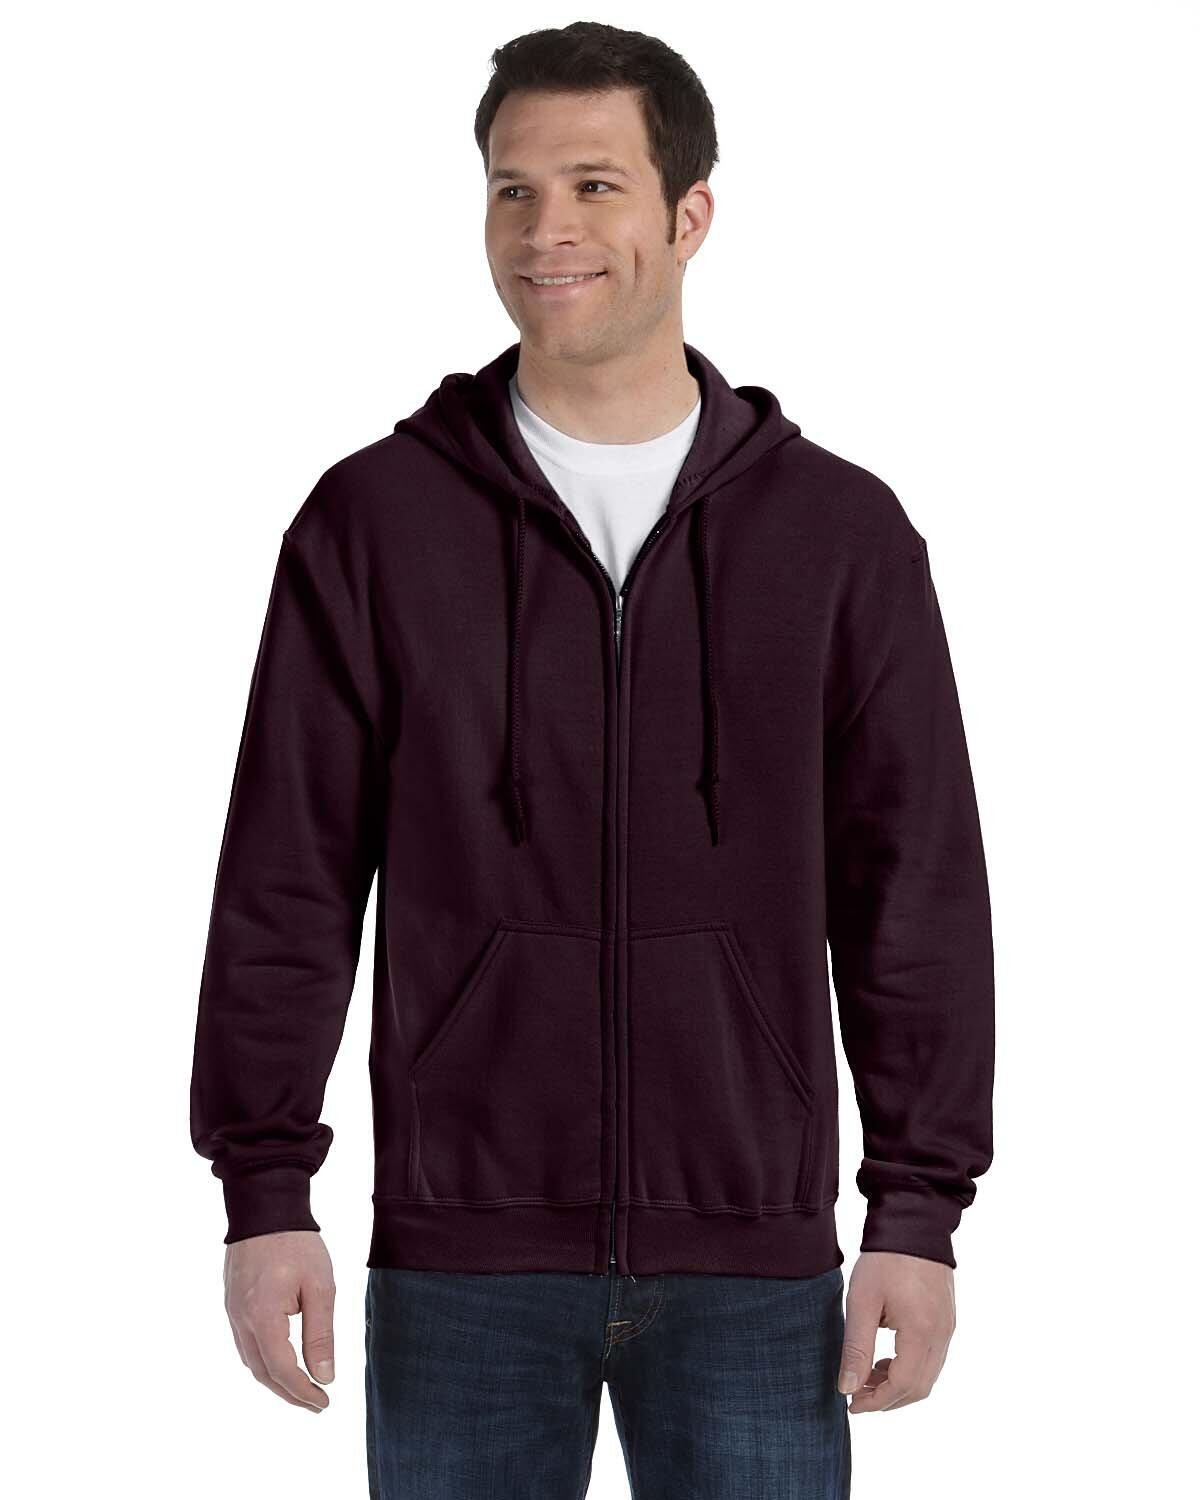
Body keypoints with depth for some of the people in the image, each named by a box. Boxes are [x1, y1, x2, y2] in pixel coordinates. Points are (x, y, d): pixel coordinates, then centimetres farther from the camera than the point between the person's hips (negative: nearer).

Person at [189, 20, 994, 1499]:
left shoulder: (842, 531, 3)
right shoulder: (374, 519, 2)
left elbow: (914, 890, 3)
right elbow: (285, 881, 2)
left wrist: (919, 1213, -2)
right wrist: (264, 1196, -4)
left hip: (751, 1262, 0)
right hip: (463, 1263, 0)